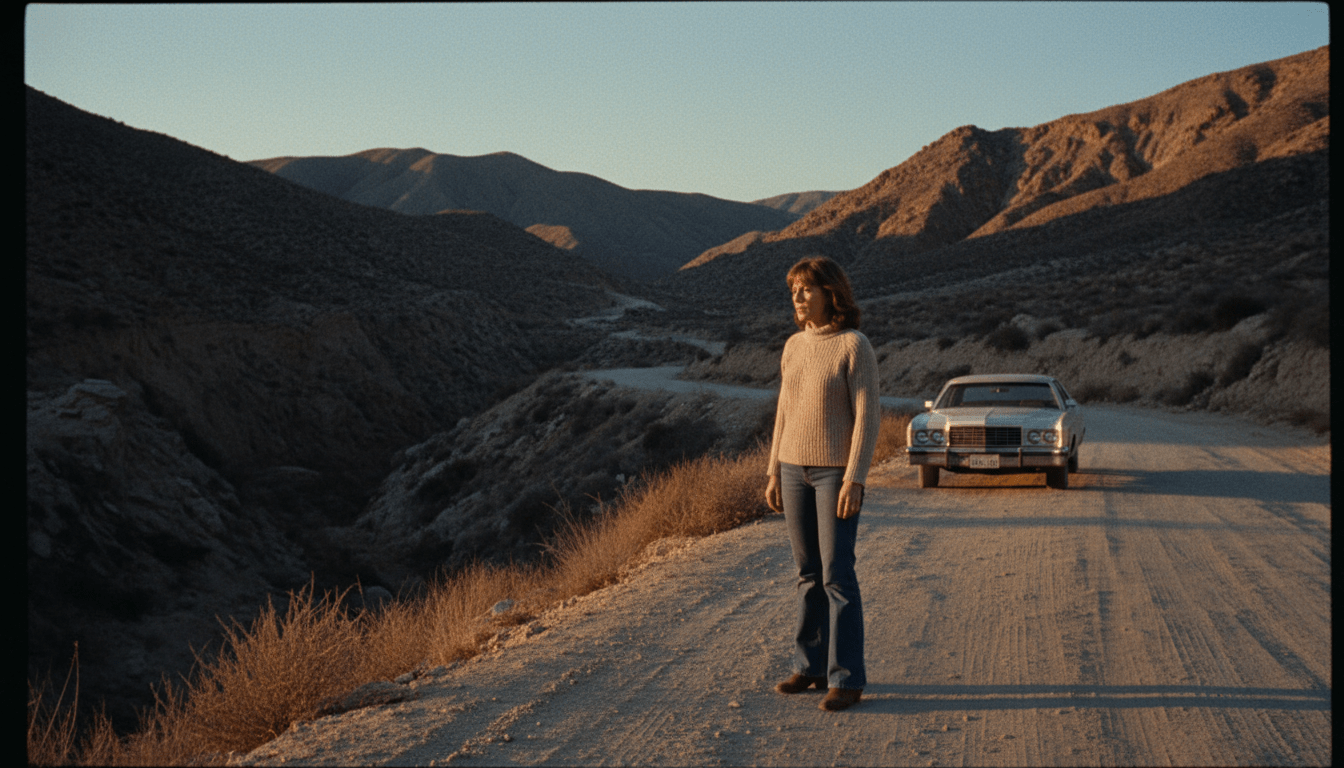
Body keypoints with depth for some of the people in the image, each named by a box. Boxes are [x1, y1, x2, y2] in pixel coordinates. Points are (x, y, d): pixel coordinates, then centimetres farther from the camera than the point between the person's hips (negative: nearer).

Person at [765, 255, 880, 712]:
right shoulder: (794, 346, 8)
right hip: (797, 469, 6)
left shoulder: (855, 347, -12)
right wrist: (774, 473, 10)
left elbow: (868, 417, -15)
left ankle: (847, 679, 0)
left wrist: (854, 479, -21)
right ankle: (811, 666, 20)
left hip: (837, 471, -6)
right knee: (809, 573, 10)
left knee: (837, 575, -7)